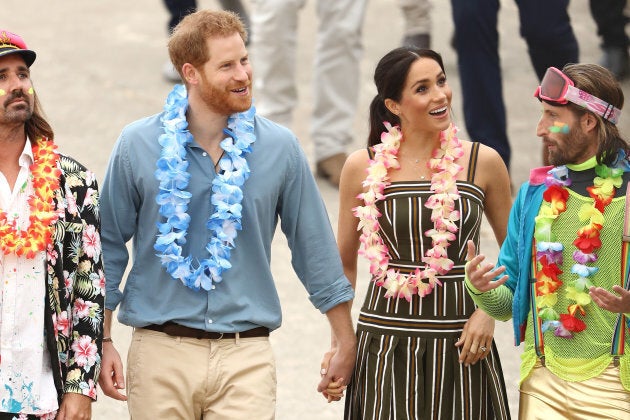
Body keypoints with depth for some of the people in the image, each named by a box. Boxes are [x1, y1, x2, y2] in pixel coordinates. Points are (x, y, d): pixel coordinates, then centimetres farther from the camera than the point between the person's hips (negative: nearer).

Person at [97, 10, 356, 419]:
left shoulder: (280, 148, 3)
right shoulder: (138, 146, 1)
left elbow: (314, 245, 10)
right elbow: (109, 246, 7)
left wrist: (345, 341, 13)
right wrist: (101, 343, 5)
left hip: (246, 355, 0)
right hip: (160, 353, 0)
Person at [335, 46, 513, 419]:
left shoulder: (483, 162, 1)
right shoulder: (363, 167, 1)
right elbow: (344, 262, 11)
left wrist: (488, 311, -4)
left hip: (460, 346, 0)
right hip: (385, 342, 0)